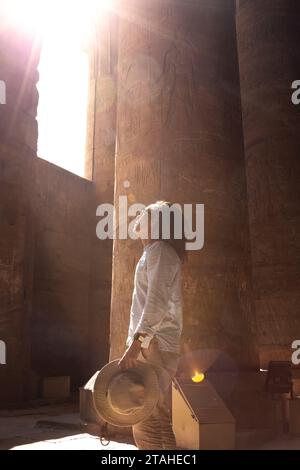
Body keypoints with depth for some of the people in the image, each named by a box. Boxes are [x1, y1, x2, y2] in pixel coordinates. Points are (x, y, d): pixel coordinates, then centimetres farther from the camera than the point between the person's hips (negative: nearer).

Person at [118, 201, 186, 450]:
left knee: (147, 424, -10)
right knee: (159, 421, 13)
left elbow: (157, 302, -19)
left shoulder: (159, 249, -6)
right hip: (154, 345, 10)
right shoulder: (157, 251, 24)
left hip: (154, 346, -10)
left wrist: (136, 343, -25)